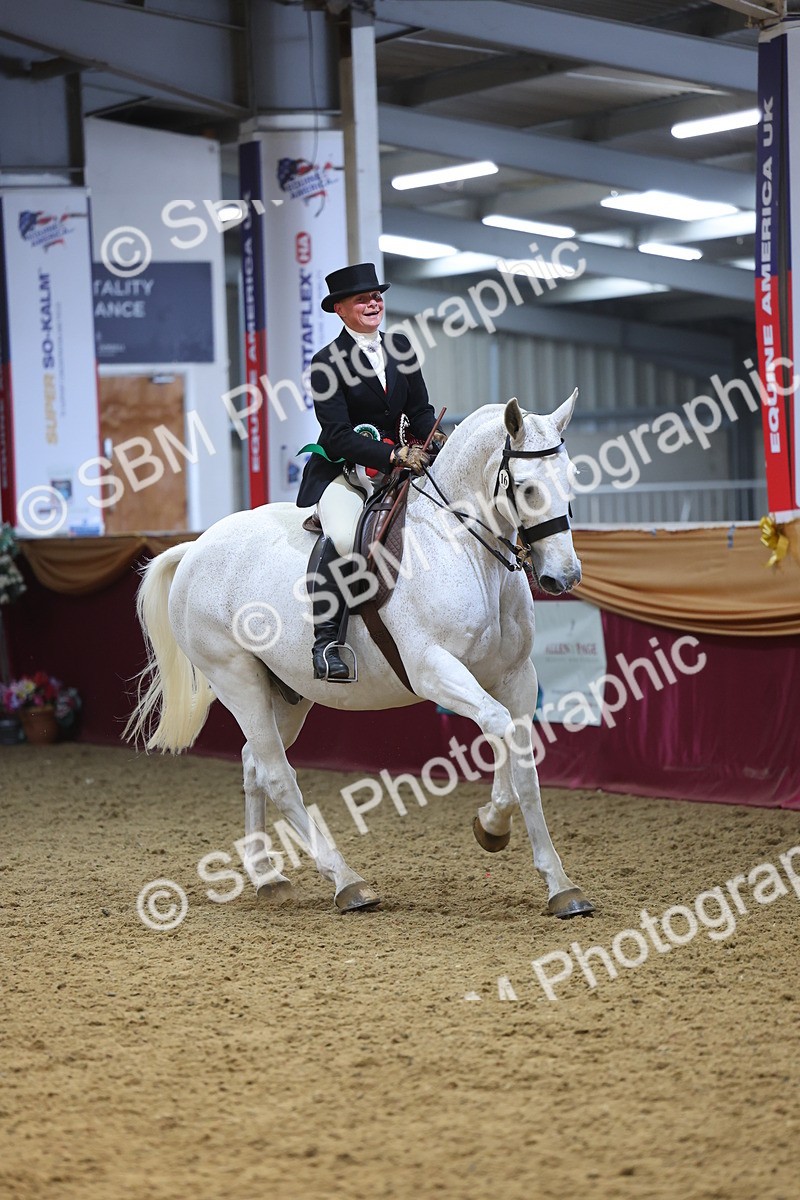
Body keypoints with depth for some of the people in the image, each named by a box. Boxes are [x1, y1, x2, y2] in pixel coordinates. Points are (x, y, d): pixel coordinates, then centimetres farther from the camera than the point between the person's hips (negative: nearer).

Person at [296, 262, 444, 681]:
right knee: (345, 537, -35)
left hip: (395, 464, 6)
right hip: (340, 471, -6)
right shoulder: (326, 363, -8)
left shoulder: (400, 348, 10)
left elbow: (419, 410, 12)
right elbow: (338, 437, -16)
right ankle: (326, 639, -25)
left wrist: (435, 439, -11)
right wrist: (395, 455, -27)